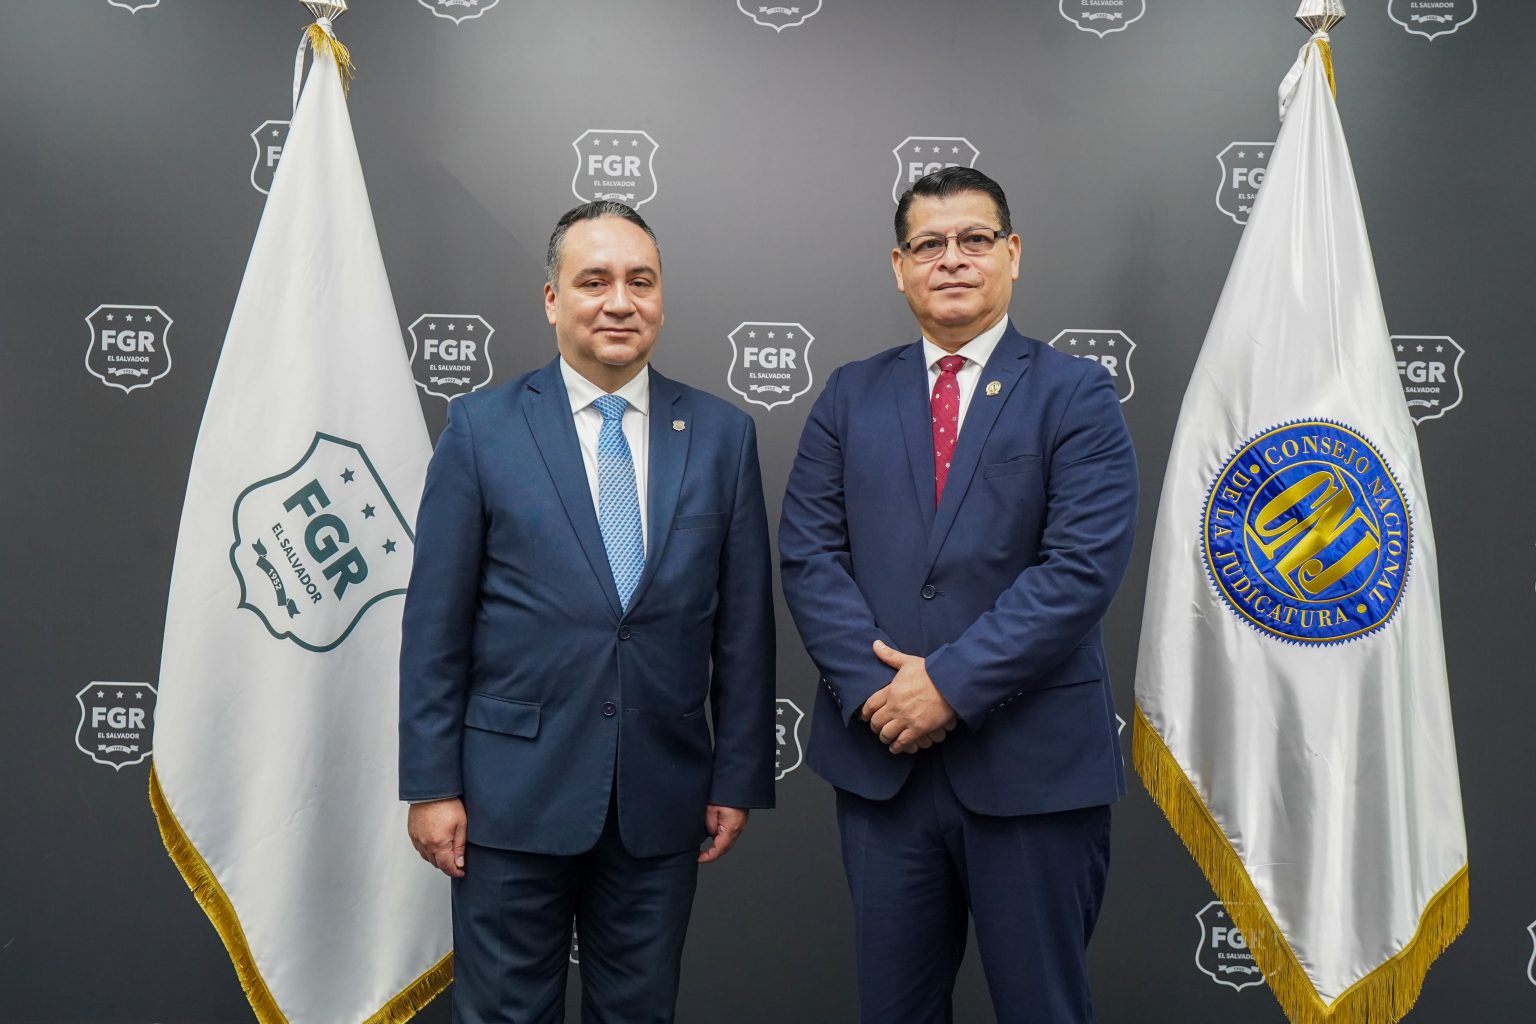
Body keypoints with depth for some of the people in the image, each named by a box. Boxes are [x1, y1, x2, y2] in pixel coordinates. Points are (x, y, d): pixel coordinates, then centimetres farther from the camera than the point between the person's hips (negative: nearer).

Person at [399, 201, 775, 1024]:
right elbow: (434, 623, -2)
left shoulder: (722, 434, 2)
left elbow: (744, 625, 3)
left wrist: (739, 778, 2)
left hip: (663, 793, 2)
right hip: (515, 787, -1)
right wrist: (431, 784, -4)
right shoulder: (482, 427, -2)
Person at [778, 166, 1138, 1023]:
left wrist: (953, 682, -16)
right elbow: (809, 552, 1)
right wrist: (874, 686, -12)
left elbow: (1082, 565, -12)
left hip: (1032, 761, -2)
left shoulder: (1076, 394, -1)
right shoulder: (852, 396, 9)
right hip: (880, 754, 3)